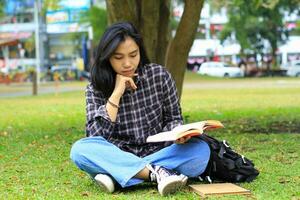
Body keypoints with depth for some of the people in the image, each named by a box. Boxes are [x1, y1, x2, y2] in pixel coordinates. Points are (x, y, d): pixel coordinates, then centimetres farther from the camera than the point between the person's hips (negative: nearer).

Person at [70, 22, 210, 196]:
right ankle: (157, 172, -31)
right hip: (118, 158, -1)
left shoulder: (160, 75, -2)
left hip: (159, 154, 1)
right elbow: (96, 136, -13)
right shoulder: (96, 88, -3)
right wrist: (116, 93, -18)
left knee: (201, 150, -27)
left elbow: (172, 118, 7)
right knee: (80, 150, -29)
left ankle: (116, 175, -28)